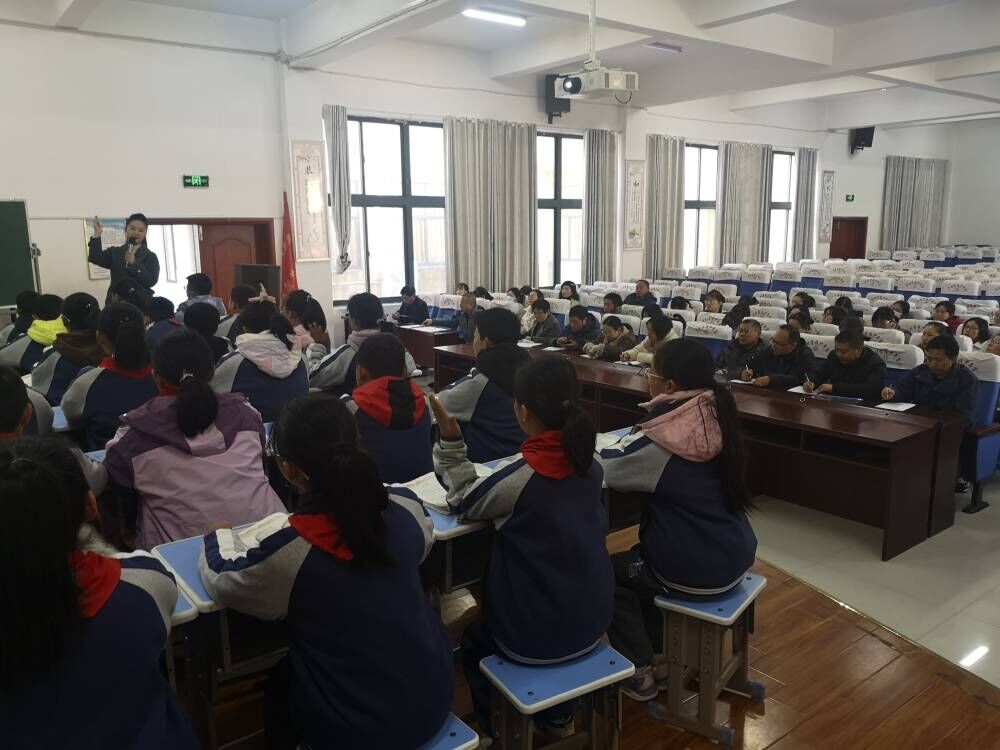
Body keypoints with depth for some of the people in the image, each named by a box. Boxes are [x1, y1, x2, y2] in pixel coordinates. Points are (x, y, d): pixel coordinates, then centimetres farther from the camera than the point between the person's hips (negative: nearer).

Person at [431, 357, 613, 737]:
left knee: (472, 639, 28)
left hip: (537, 634, -5)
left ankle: (499, 730, 40)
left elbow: (465, 502, -7)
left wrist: (451, 442, -5)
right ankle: (555, 709, 43)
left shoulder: (519, 479, -27)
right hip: (592, 619, 6)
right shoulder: (590, 465, -10)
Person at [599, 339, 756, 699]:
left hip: (696, 571, -7)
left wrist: (624, 444, 5)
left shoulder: (664, 439, -24)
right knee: (639, 558, 29)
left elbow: (606, 469, -12)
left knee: (607, 574, 15)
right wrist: (635, 440, 4)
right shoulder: (717, 418, -3)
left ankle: (640, 672, 21)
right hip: (735, 555, 7)